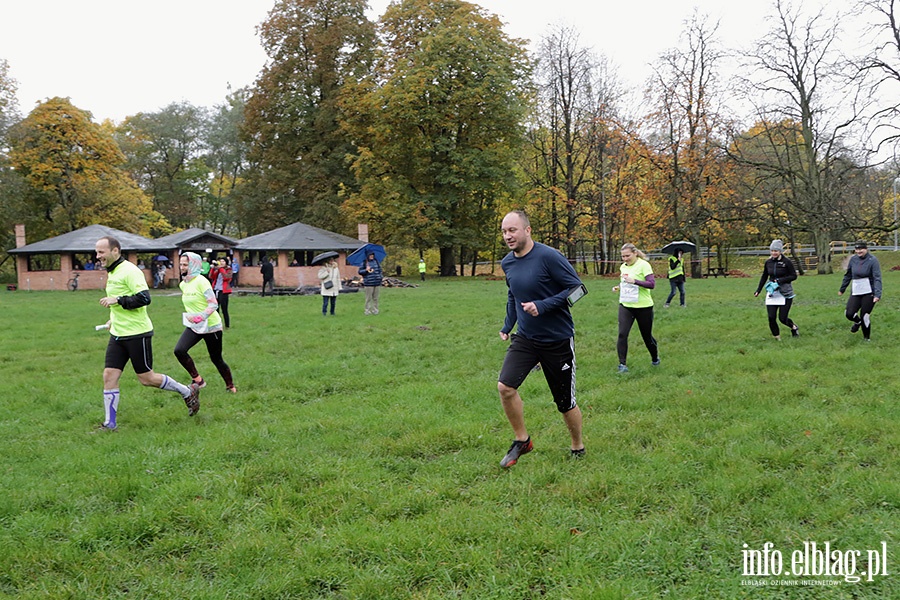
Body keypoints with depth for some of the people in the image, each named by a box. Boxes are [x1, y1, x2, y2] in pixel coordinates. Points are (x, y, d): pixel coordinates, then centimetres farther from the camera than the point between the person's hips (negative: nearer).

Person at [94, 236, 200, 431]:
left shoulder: (129, 270, -15)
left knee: (146, 378, 0)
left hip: (137, 333, -9)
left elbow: (144, 298, -24)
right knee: (109, 376, 2)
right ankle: (109, 424, 9)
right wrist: (114, 318, 18)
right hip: (118, 334, 9)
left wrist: (117, 300, -23)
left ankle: (188, 392, 18)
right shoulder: (112, 273, 14)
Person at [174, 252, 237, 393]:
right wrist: (189, 316, 13)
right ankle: (197, 380, -1)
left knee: (216, 358, 5)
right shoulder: (183, 284, 5)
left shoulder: (201, 281, -18)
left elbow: (213, 304, -24)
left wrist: (201, 317, -33)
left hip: (210, 325, -6)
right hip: (193, 327, 6)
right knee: (179, 350, -16)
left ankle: (230, 385, 27)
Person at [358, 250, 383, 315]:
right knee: (368, 298, -4)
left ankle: (375, 310, 14)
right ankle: (368, 310, 3)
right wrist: (366, 270, -17)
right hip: (369, 283, -4)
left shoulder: (376, 262, 12)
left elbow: (380, 270, 20)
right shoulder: (364, 263, -1)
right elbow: (360, 272, -1)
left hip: (377, 283, 4)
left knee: (375, 298, 7)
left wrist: (381, 277, 9)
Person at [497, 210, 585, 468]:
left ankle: (578, 448, 32)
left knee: (565, 403, 6)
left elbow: (576, 287, -17)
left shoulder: (548, 257, -18)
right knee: (505, 386, -14)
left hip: (558, 340, -5)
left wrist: (543, 306, -26)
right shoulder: (507, 263, 3)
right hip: (525, 338, 5)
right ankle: (522, 441, 8)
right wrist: (508, 325, 13)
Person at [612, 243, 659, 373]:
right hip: (625, 305, 4)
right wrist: (619, 287, 2)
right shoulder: (623, 267, 7)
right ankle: (622, 364, -6)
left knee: (647, 336, 10)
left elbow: (652, 284, -21)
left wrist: (634, 281, -32)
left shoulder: (643, 265, -13)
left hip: (643, 307, -4)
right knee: (622, 334, -13)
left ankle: (655, 359, 36)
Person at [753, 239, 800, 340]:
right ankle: (777, 337, 13)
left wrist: (780, 280, -17)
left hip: (785, 293, -4)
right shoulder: (768, 262, 4)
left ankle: (794, 327, 30)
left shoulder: (787, 262, -10)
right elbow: (764, 277, 16)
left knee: (782, 318, -3)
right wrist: (758, 290, 12)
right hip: (772, 292, 4)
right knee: (771, 318, -5)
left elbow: (794, 276, -6)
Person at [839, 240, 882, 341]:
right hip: (855, 292, 4)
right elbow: (848, 275, 17)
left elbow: (877, 279, -14)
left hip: (868, 293, -4)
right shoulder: (853, 259, 4)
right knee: (849, 314, -9)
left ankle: (867, 338, 20)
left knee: (865, 316, -3)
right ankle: (858, 322, 28)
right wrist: (842, 289, 24)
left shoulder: (872, 260, -10)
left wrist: (877, 294, -24)